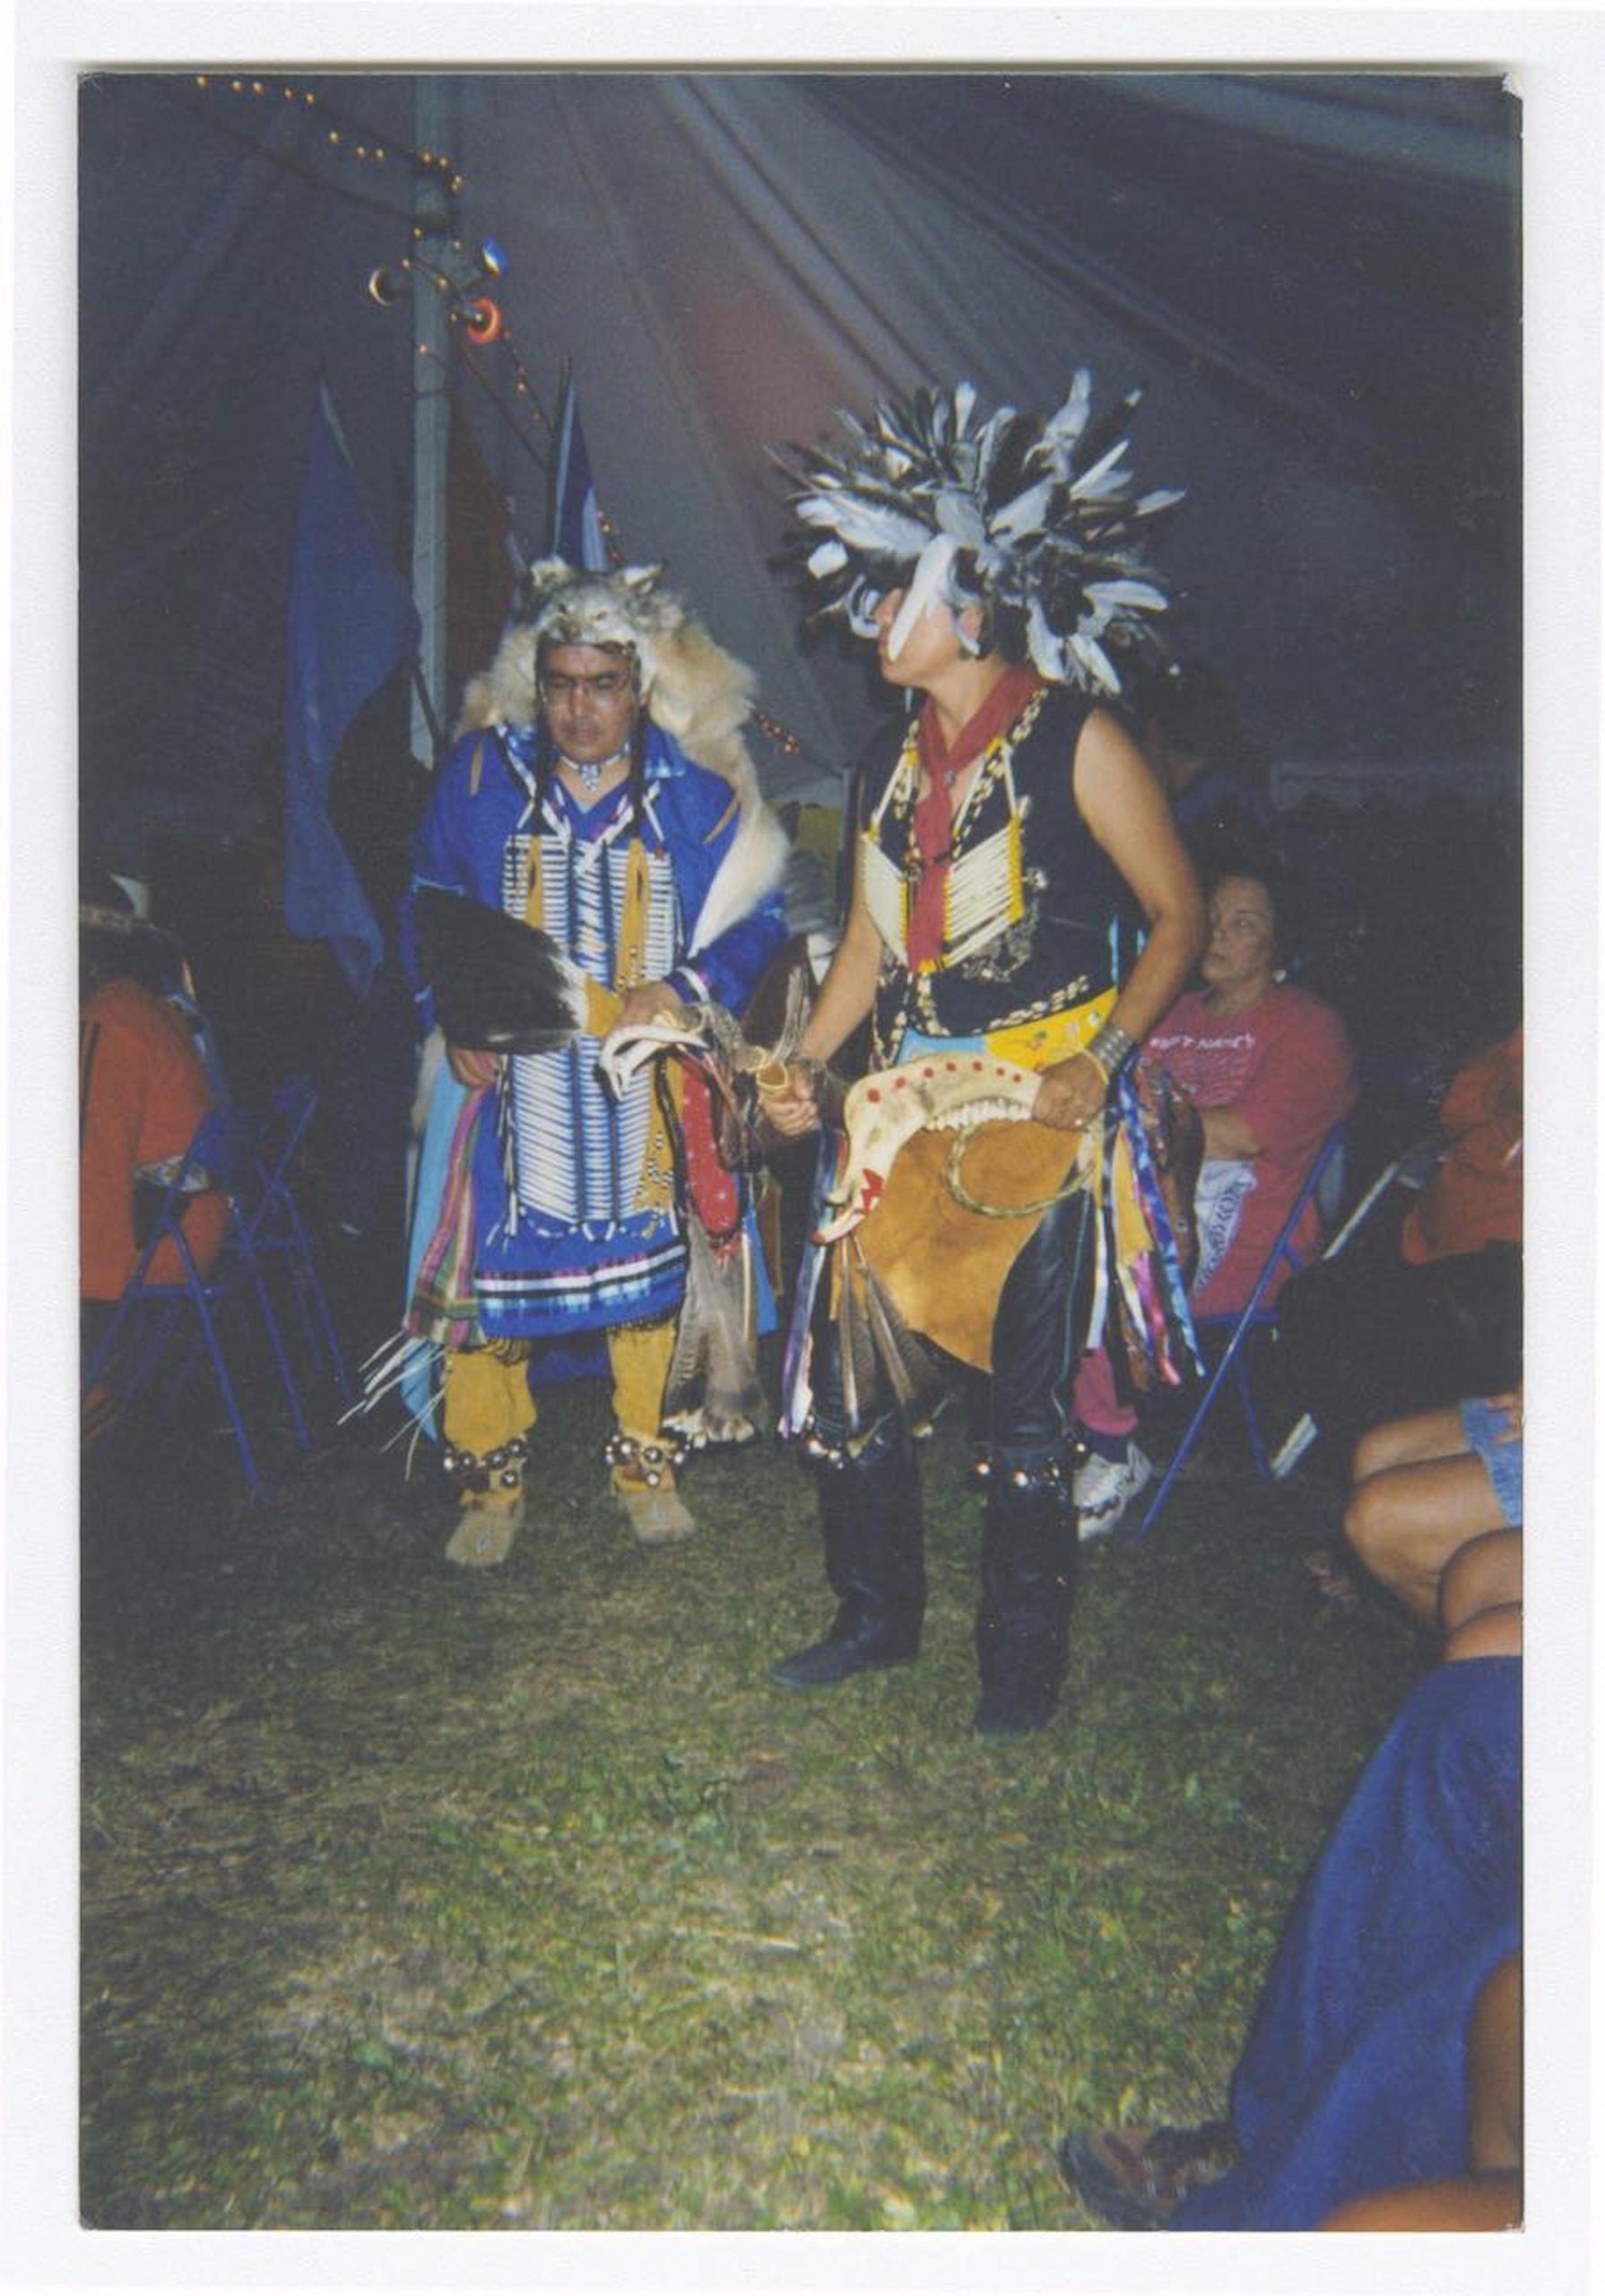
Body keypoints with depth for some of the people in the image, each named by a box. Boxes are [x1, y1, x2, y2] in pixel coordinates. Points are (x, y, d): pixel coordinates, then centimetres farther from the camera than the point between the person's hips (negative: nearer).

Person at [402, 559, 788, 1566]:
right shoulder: (484, 773, 2)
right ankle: (493, 1479, 18)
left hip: (648, 1079, 0)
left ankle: (647, 1464, 28)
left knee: (648, 1256, 9)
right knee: (493, 1267, -1)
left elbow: (757, 915, 1)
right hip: (514, 1075, 0)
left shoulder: (697, 786, -1)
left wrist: (684, 987, -16)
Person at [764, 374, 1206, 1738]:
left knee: (1025, 1392, 0)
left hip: (1040, 1111, -6)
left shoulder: (1076, 741, -5)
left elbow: (1179, 913, -3)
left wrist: (1100, 1061, -15)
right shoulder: (893, 765, 14)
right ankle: (879, 1613, 26)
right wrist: (807, 1067, 5)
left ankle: (1024, 1656, 19)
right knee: (844, 1353, 6)